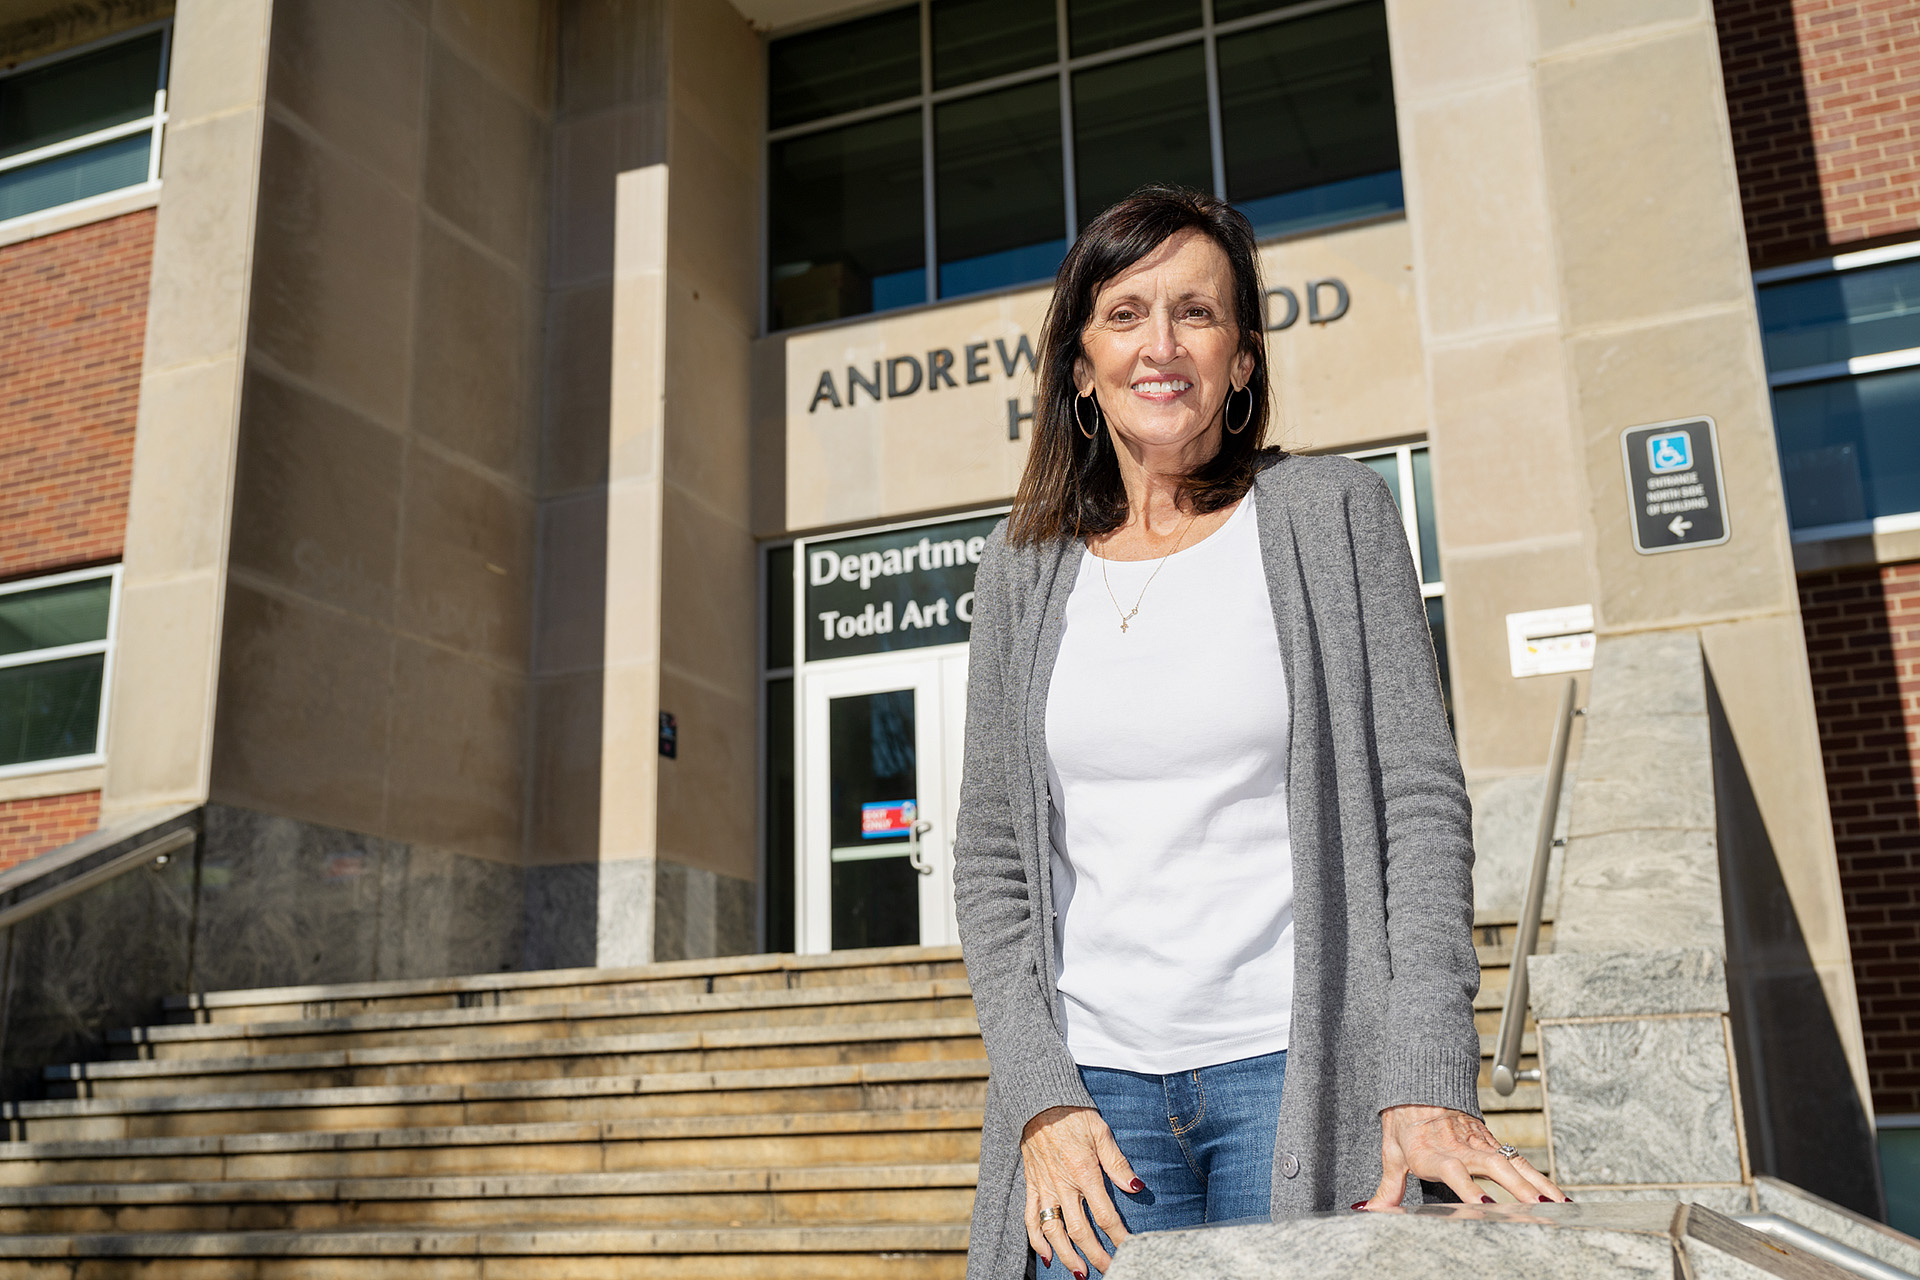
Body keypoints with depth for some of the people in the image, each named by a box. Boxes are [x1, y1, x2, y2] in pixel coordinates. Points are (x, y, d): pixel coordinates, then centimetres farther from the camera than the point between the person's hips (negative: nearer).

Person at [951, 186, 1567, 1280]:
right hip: (1095, 1081, 2)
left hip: (1300, 1068, -2)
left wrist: (1429, 1084, -14)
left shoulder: (1334, 514, 1)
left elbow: (1419, 799, -4)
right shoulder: (1025, 570, 7)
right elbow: (992, 858, 6)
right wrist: (1041, 1098, -5)